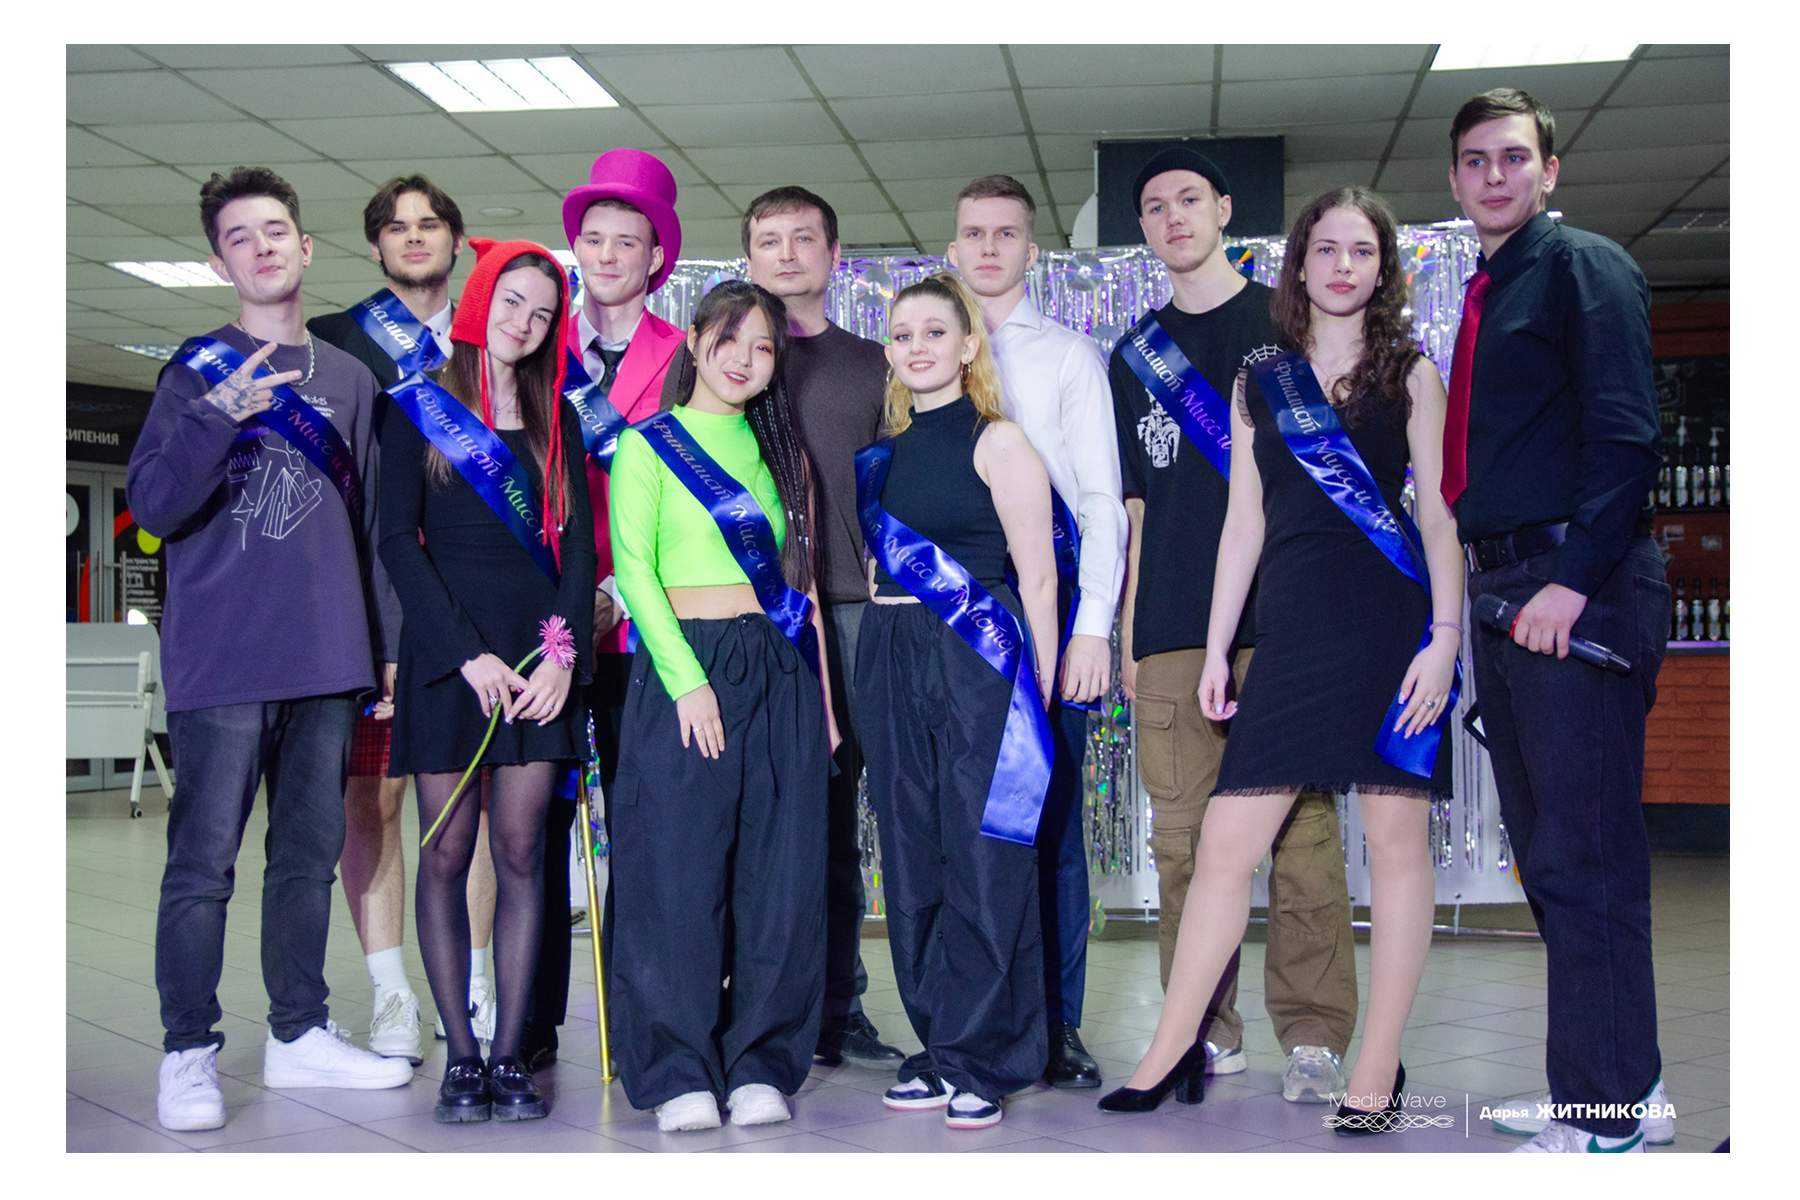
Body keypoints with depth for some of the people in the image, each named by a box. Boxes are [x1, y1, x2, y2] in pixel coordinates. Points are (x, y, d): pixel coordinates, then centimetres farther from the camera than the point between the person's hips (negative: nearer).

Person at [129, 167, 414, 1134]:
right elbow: (151, 506, -8)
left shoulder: (347, 377, 13)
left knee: (310, 853, 11)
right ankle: (189, 1054, 9)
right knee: (204, 863, -2)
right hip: (222, 660, -4)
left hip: (325, 659, 4)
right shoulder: (200, 368, 2)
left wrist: (387, 646, 13)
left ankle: (299, 1034, 23)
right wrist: (222, 416, -22)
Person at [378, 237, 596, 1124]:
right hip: (447, 649, -2)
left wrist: (564, 652, -6)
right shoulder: (418, 408, 7)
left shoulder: (556, 420, 15)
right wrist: (468, 653, -11)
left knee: (520, 854, 1)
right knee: (445, 855, -1)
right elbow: (399, 540, -1)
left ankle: (510, 1053, 6)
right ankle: (461, 1056, 6)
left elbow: (578, 546, 9)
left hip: (537, 652, 2)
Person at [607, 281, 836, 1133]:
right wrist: (688, 679, -15)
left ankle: (761, 1063, 10)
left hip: (780, 674, 4)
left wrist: (823, 693, 10)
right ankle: (678, 1070, 5)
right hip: (683, 666, -4)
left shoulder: (781, 451, 18)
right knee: (680, 867, -4)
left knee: (779, 870, 2)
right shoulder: (647, 445, 4)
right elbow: (632, 567, -5)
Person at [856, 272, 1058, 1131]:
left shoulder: (996, 442, -3)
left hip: (977, 658, -6)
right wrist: (878, 668, 11)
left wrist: (1039, 688, -11)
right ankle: (940, 1044, 19)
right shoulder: (885, 452, 15)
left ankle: (980, 1058, 5)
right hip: (891, 662, 6)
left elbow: (1037, 576, -6)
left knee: (982, 857, -4)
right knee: (913, 858, 8)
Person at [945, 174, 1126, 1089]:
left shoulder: (1069, 356, 9)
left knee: (1050, 816, -1)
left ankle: (1057, 1026, 7)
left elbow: (1101, 500, 2)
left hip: (1046, 604, -2)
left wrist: (1092, 627, -8)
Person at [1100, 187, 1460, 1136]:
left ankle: (1379, 1067, 10)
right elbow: (1244, 523, 14)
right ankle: (1174, 1047, 13)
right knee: (1225, 843, 0)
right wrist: (1215, 652, 11)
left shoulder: (1411, 373, 8)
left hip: (1390, 620, -2)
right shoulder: (1257, 385, 15)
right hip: (1291, 627, 3)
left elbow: (1439, 513, 2)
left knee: (1397, 839, 0)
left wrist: (1445, 634, -9)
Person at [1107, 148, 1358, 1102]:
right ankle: (1206, 1032, 12)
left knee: (1300, 826, -6)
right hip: (1173, 629, 3)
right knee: (1185, 835, 2)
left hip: (1283, 621, -3)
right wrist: (1125, 627, 12)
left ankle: (1312, 1034, 2)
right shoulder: (1135, 355, 19)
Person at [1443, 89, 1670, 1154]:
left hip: (1577, 595, -9)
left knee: (1583, 861, -7)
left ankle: (1604, 1114, 2)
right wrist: (1480, 587, 15)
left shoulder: (1585, 268, -5)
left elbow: (1624, 435, -15)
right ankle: (1627, 1088, 23)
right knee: (1547, 856, 13)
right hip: (1501, 590, 9)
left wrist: (1573, 582, -22)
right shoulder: (1480, 296, 20)